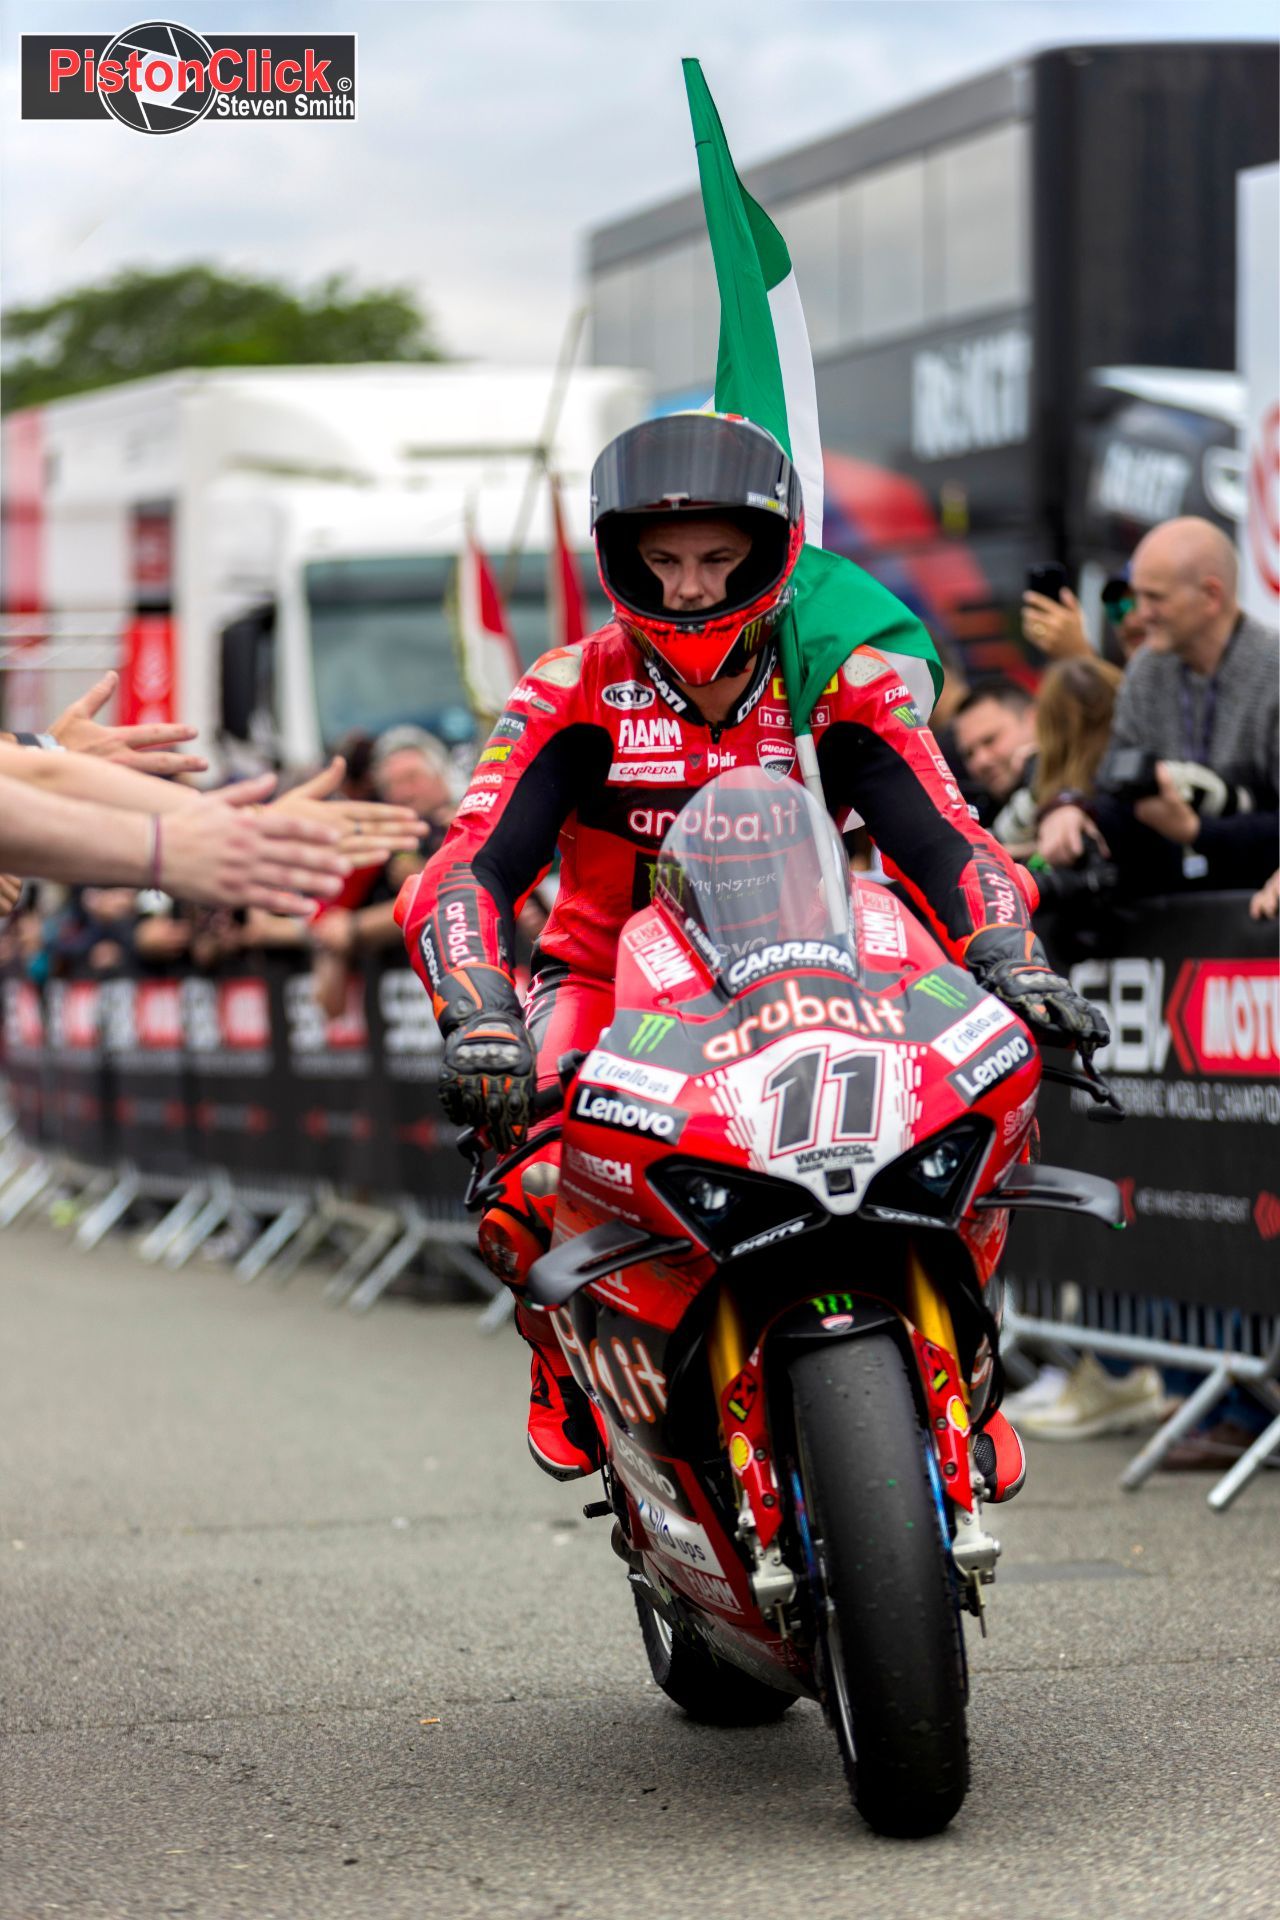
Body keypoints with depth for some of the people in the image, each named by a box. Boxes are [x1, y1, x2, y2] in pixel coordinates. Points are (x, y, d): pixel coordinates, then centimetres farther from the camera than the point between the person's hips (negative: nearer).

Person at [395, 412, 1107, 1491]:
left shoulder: (845, 686, -6)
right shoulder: (575, 693, -10)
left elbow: (946, 844, -14)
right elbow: (472, 868, -20)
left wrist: (1018, 966, -35)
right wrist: (480, 1022, -39)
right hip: (608, 984, -2)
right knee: (542, 1193, -31)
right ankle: (569, 1361, 6)